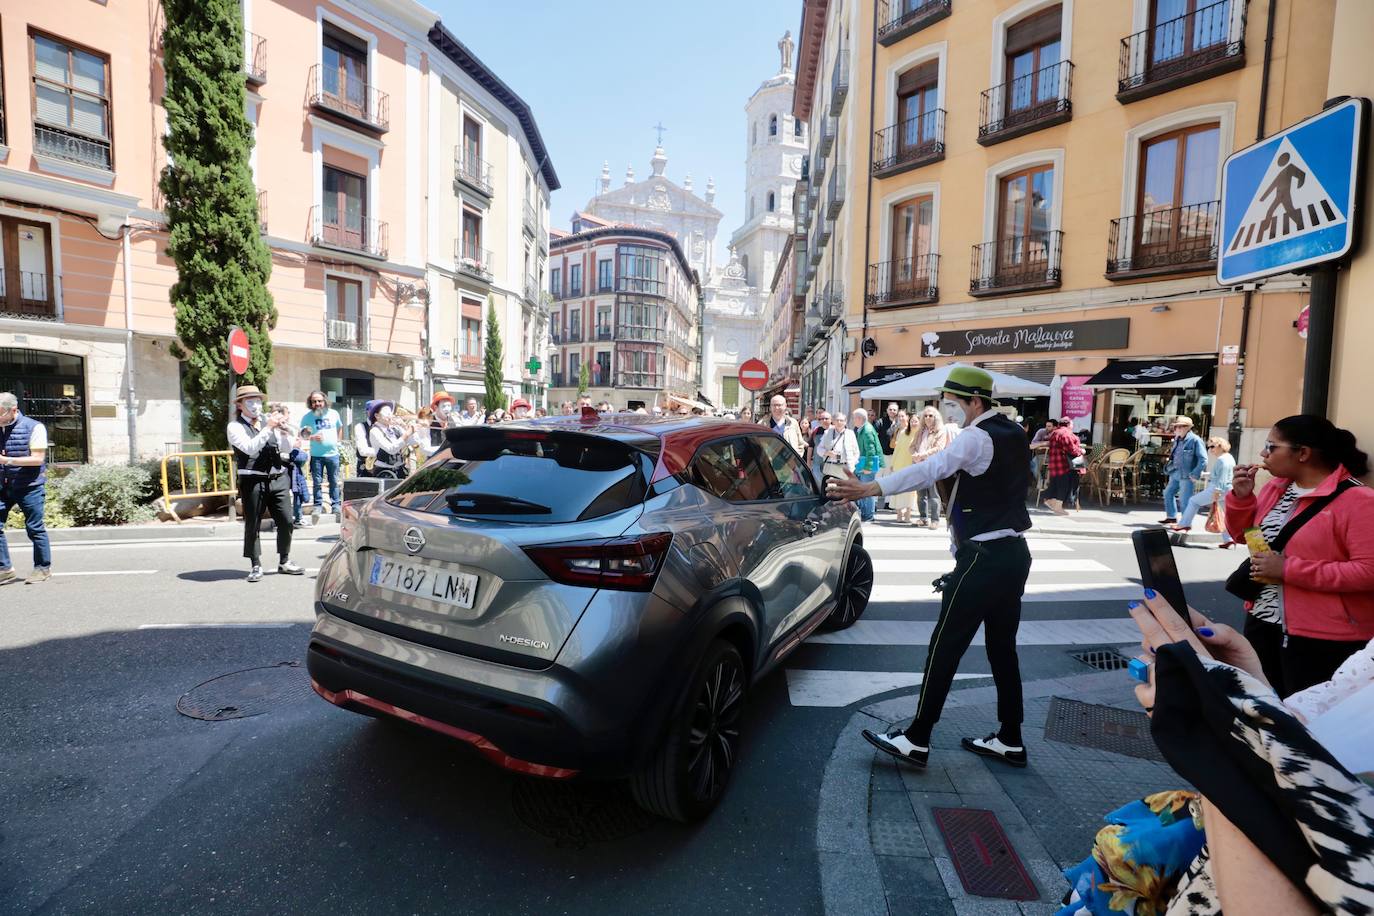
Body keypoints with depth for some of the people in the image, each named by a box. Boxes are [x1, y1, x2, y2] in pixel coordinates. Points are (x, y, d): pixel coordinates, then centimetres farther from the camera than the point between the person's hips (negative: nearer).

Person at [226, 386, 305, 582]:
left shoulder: (268, 422, 12)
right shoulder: (235, 426, 1)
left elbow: (287, 450, 8)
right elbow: (250, 448, -16)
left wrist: (284, 432, -9)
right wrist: (268, 428, -18)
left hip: (279, 479, 4)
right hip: (253, 481, -4)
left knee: (286, 521, 4)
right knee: (252, 525, 2)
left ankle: (284, 562, 17)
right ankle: (255, 566, 13)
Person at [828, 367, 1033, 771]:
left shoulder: (977, 437, -16)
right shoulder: (1012, 434, 14)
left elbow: (930, 470, -30)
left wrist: (870, 488, -37)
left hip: (984, 558, -10)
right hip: (1012, 553, 10)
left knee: (945, 647, -5)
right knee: (1002, 647, 15)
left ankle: (916, 740, 2)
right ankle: (1010, 740, 24)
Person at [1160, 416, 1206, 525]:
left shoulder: (1195, 440, -14)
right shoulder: (1177, 439, 10)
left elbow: (1203, 459, -16)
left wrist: (1195, 474, -18)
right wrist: (1171, 468, 17)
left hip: (1187, 476, -8)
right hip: (1175, 474, 8)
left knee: (1184, 500, -3)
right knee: (1168, 493, 16)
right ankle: (1172, 517, 30)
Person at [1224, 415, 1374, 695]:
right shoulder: (1275, 488, 6)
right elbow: (1243, 535, 17)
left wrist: (1289, 570, -23)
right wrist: (1241, 497, 0)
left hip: (1322, 637, -7)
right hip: (1262, 621, 7)